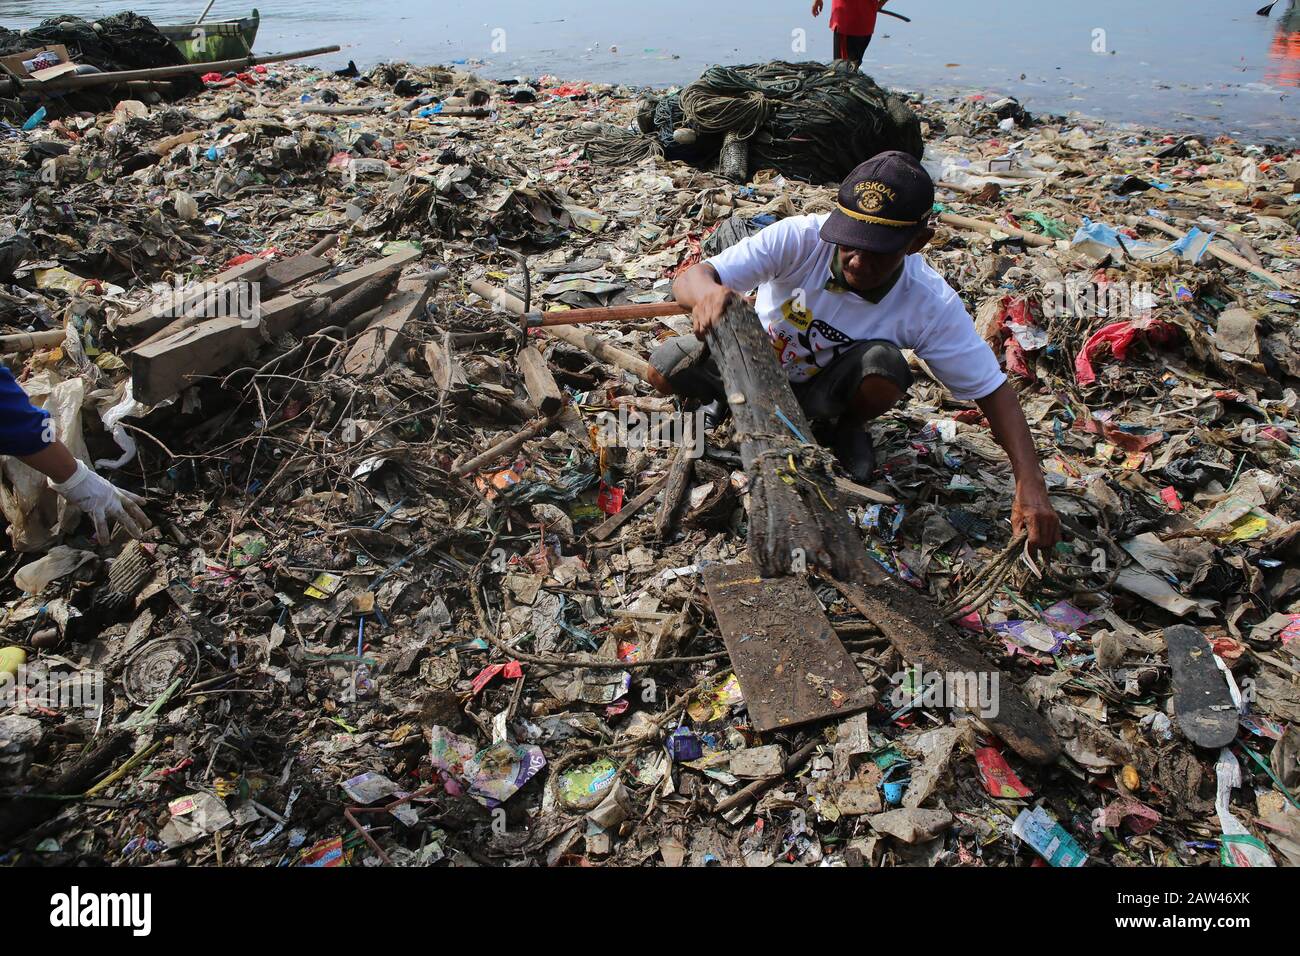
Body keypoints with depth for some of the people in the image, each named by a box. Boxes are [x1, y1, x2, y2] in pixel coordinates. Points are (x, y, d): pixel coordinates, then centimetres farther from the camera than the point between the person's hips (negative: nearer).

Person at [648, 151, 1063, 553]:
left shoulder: (931, 305, -27)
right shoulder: (800, 238, -30)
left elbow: (993, 389, -20)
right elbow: (690, 278, -32)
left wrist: (1030, 484, -32)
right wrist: (707, 293, -59)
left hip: (824, 393, 0)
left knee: (884, 365, -34)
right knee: (665, 370, -25)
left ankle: (847, 429, 2)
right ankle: (729, 398, 10)